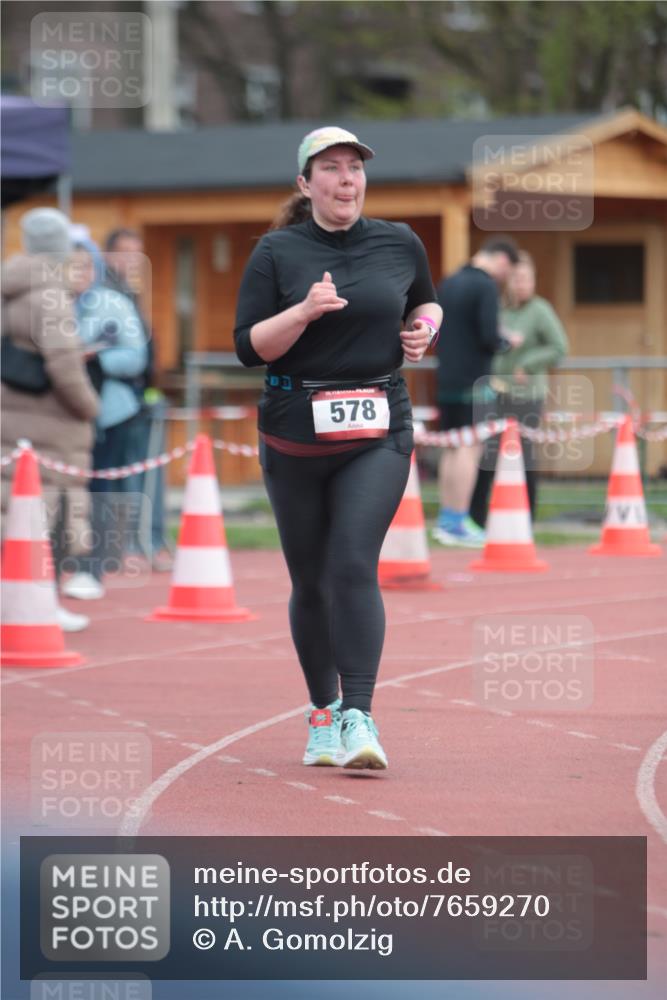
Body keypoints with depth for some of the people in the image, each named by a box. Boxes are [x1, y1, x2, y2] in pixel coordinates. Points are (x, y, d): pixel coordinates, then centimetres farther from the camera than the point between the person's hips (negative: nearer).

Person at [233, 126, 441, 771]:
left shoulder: (400, 245, 7)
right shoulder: (277, 252, 0)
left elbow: (426, 302, 26)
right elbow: (249, 346, -6)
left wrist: (424, 328, 4)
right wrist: (304, 311, -21)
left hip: (379, 432, 0)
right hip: (295, 431, 0)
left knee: (354, 566, -16)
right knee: (310, 580, 7)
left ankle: (359, 718, -20)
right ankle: (323, 713, 24)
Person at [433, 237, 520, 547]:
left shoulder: (447, 284, 13)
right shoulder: (486, 286, -12)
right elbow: (489, 337, -19)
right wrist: (507, 342, 0)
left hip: (446, 381, 8)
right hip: (473, 381, -8)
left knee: (451, 448, 13)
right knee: (470, 448, -5)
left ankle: (446, 520, 16)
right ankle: (459, 523, -7)